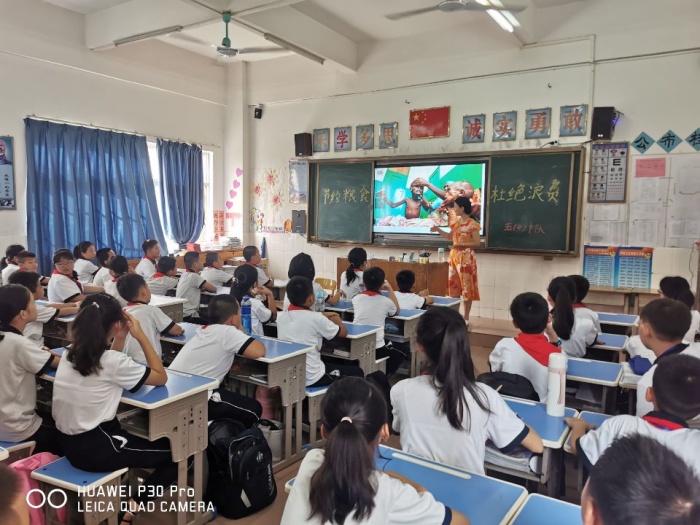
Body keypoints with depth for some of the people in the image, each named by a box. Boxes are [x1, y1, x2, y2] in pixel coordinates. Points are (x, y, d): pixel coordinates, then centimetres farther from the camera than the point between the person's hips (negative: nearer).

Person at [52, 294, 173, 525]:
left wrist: (120, 339, 6)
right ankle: (134, 505, -3)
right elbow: (161, 377, -8)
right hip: (94, 449, -8)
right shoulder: (112, 361, -20)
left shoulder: (69, 353, 1)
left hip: (69, 443, 8)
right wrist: (141, 336, -8)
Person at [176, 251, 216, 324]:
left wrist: (203, 287, 5)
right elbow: (213, 289, -11)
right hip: (188, 316, -9)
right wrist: (205, 287, 8)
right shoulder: (194, 276, -16)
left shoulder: (185, 275, 8)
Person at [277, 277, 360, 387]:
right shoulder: (315, 319, -19)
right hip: (311, 378, -6)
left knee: (330, 363, 33)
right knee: (356, 372, 13)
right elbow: (343, 332, -2)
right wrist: (337, 320, 16)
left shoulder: (281, 316, -2)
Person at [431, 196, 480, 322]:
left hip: (466, 257, -8)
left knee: (466, 286, -1)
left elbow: (477, 243, -15)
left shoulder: (472, 224, -13)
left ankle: (466, 318, 6)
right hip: (454, 256, 8)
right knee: (453, 285, 11)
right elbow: (450, 236, 19)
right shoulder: (456, 222, 9)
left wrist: (460, 245, -22)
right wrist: (438, 230, 6)